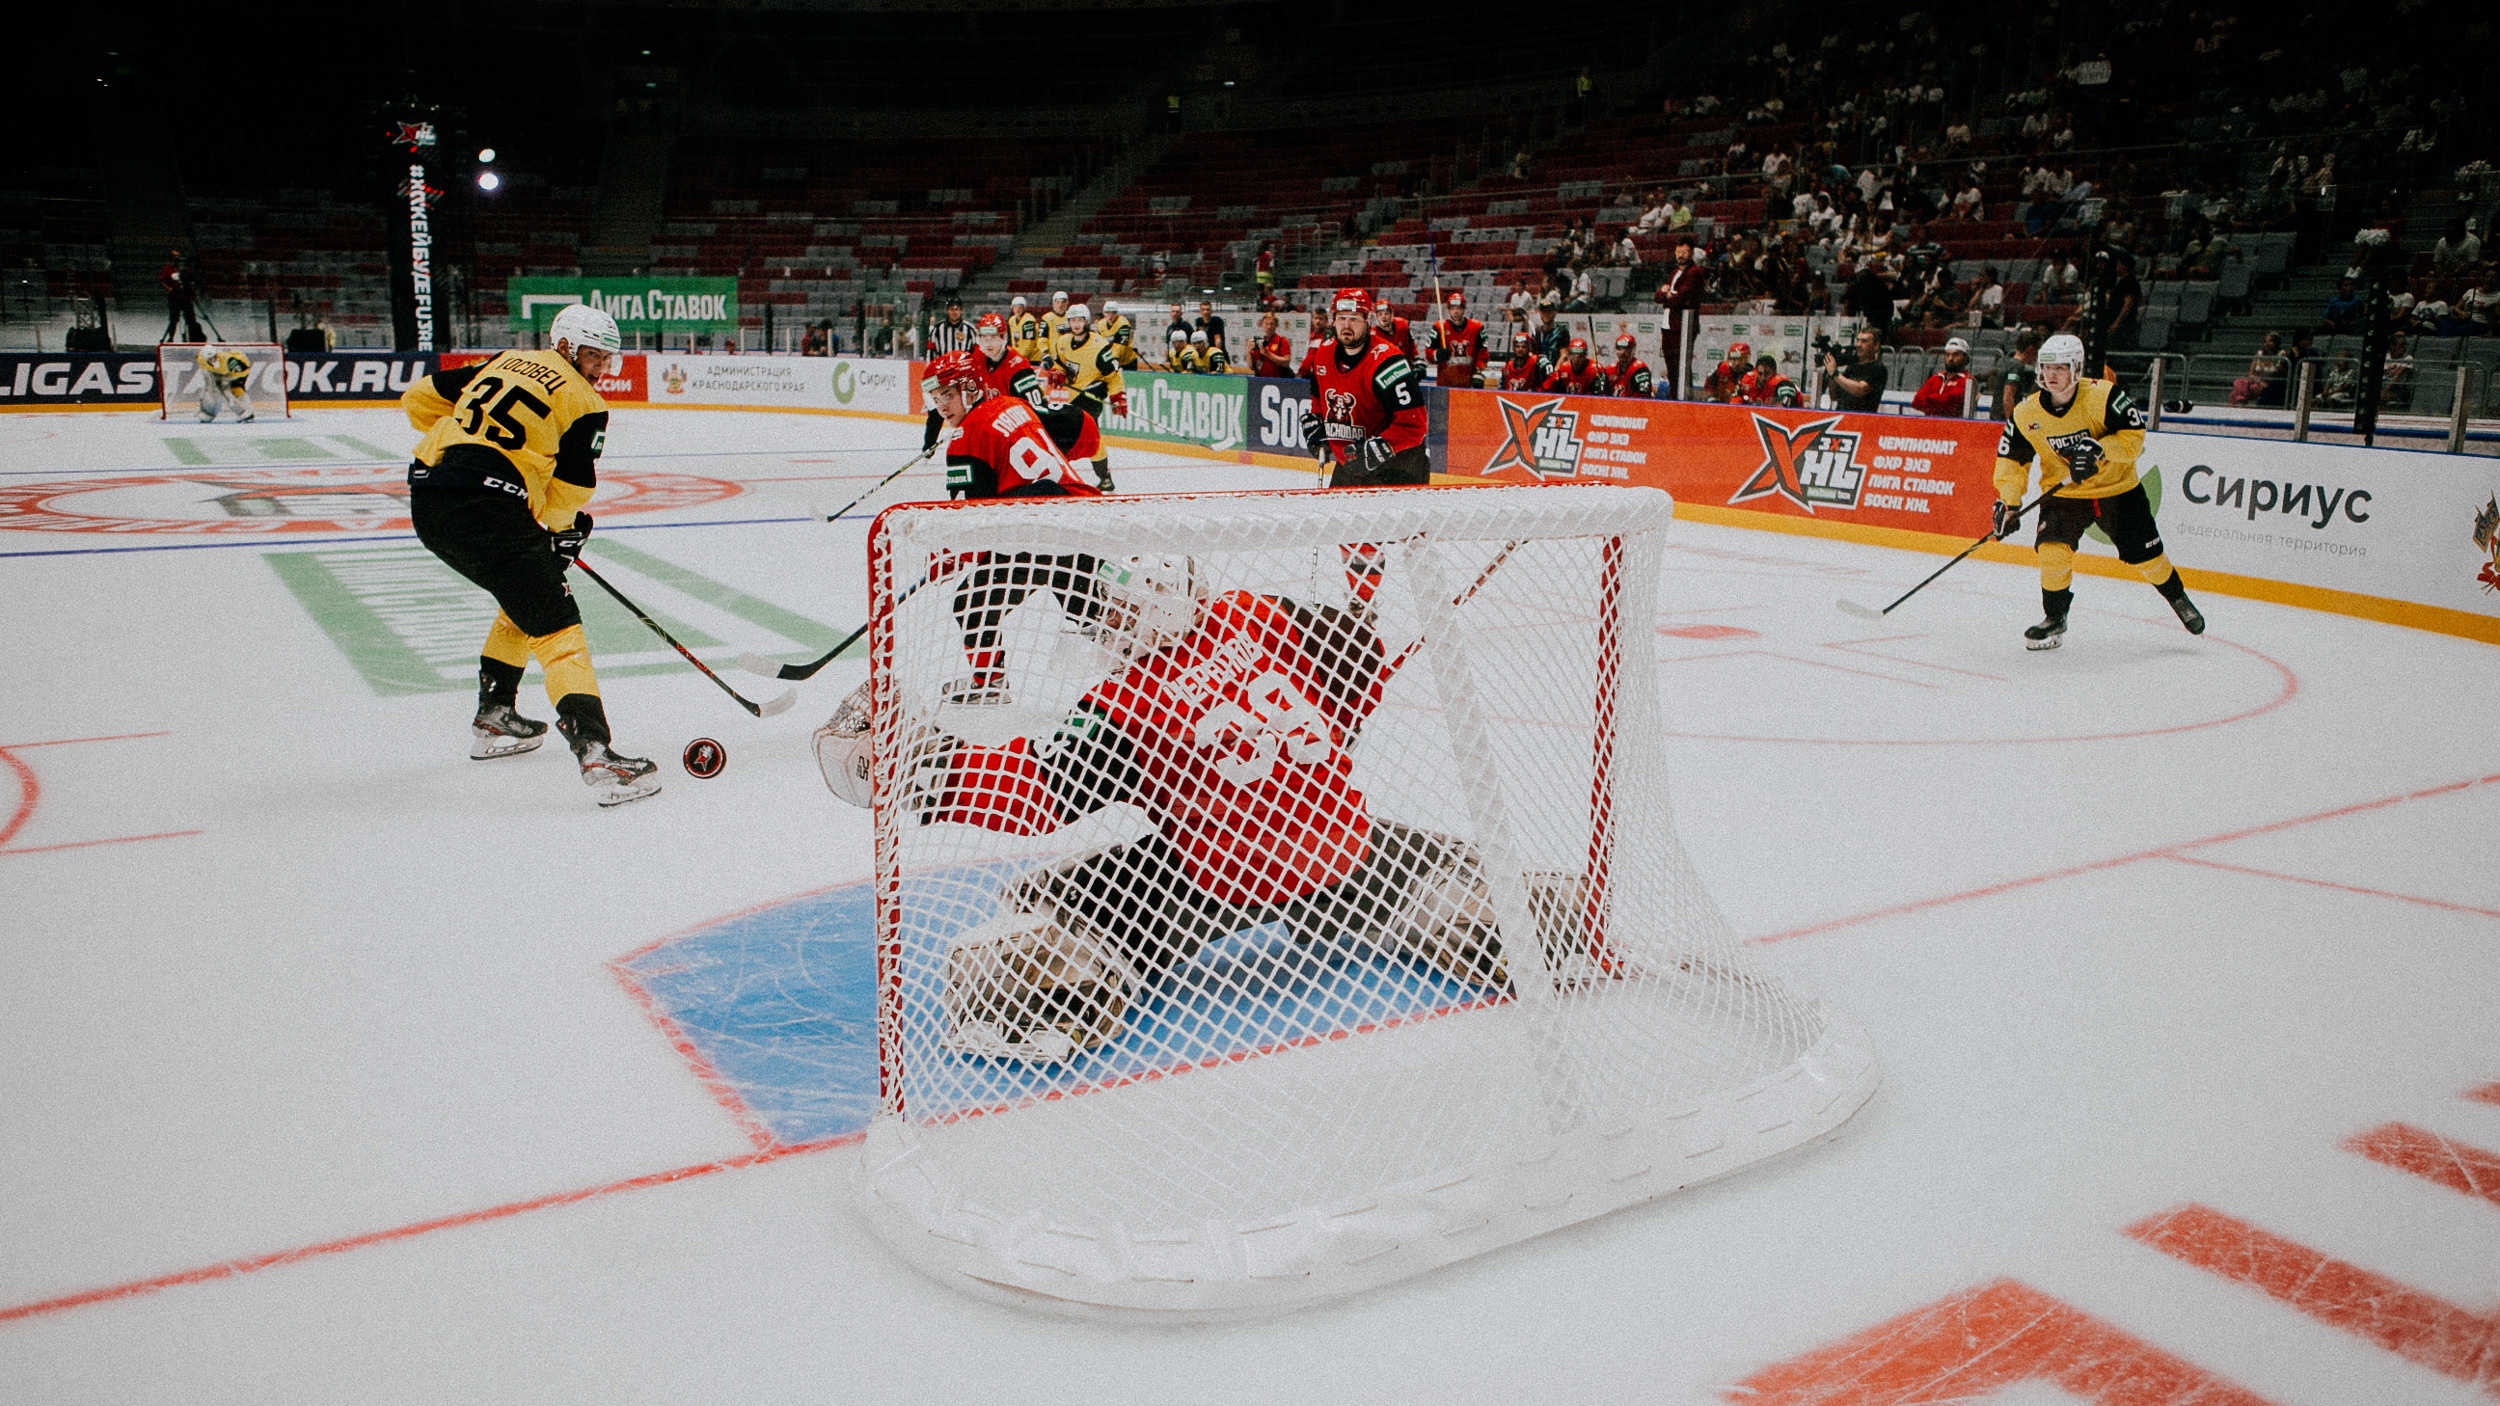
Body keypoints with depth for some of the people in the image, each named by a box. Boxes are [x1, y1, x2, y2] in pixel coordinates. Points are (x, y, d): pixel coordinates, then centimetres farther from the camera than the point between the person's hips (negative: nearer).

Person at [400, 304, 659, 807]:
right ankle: (594, 754, -25)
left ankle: (493, 719, 37)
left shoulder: (503, 363, 23)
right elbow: (569, 490, 6)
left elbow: (419, 398, 26)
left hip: (426, 499, 8)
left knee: (526, 594, 29)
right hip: (485, 506, -8)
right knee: (555, 623, -10)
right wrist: (564, 531, 25)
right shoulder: (583, 403, 4)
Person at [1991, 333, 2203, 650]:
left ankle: (2178, 598, 35)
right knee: (2053, 550, -19)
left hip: (2117, 488, -1)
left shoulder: (2102, 396, -19)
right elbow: (2012, 459, -2)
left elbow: (2134, 434, -18)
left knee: (2144, 555, 5)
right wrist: (2008, 503, -11)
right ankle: (2055, 619, 1)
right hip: (2062, 493, 1)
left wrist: (2100, 450, -34)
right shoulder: (2026, 414, -11)